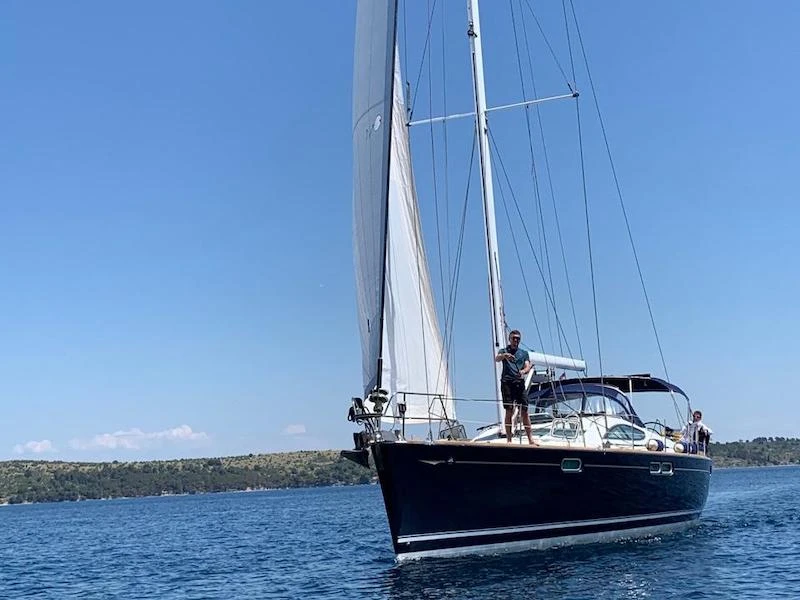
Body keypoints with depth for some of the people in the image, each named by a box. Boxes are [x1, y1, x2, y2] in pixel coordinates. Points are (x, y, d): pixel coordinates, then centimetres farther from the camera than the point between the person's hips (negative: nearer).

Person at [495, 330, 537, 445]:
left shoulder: (524, 353, 20)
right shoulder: (504, 351, 12)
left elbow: (528, 366, 6)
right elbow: (496, 359, -11)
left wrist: (523, 371, -18)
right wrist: (504, 355, -34)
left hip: (520, 383, 2)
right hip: (507, 383, -2)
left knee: (524, 411, -1)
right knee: (509, 411, -7)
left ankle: (530, 439, 1)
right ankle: (509, 439, -4)